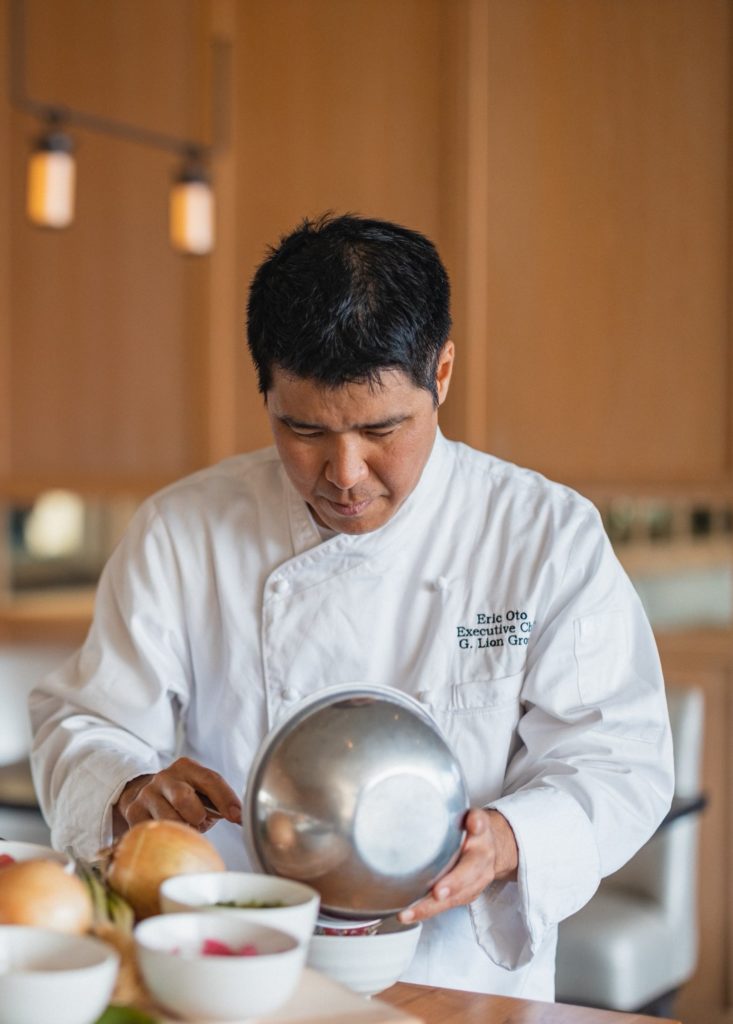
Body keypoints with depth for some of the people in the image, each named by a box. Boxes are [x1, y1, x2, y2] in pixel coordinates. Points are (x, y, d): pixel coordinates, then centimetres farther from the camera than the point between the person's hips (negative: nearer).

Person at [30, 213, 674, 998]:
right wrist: (130, 793, -16)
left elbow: (617, 763, -2)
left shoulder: (549, 536, 0)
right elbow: (84, 726, 8)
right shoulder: (179, 535, 3)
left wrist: (506, 843, -23)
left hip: (458, 979, -1)